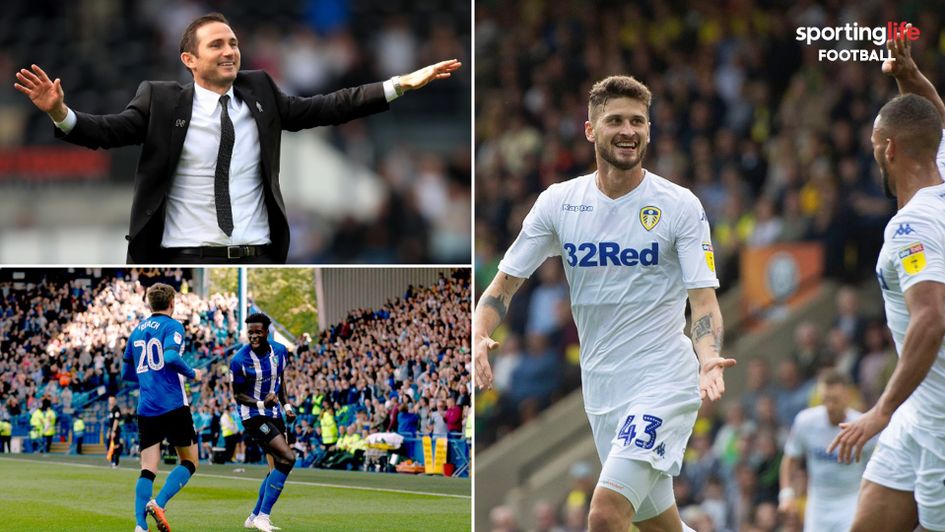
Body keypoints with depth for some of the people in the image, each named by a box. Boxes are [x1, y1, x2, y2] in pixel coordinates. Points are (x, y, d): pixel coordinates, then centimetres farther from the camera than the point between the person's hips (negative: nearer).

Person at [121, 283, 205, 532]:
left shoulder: (137, 330, 15)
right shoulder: (172, 326, -3)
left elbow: (126, 372, 20)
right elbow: (171, 357, -21)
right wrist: (192, 374, -4)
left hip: (146, 409, 5)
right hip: (173, 406, -5)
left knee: (148, 469, 2)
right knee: (189, 462, 6)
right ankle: (159, 503, -16)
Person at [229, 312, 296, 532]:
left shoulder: (280, 351, -1)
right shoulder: (239, 360, -18)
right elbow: (238, 394, -11)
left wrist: (286, 405, 5)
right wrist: (261, 403, -27)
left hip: (274, 415, 8)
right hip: (253, 416, -8)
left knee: (277, 467, 12)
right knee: (287, 458, -21)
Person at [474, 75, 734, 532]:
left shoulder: (680, 206, -5)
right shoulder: (558, 202, 3)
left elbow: (703, 300, -9)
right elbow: (504, 284, 6)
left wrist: (708, 359, -30)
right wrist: (479, 336, -15)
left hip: (664, 382, -5)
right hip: (601, 390, 5)